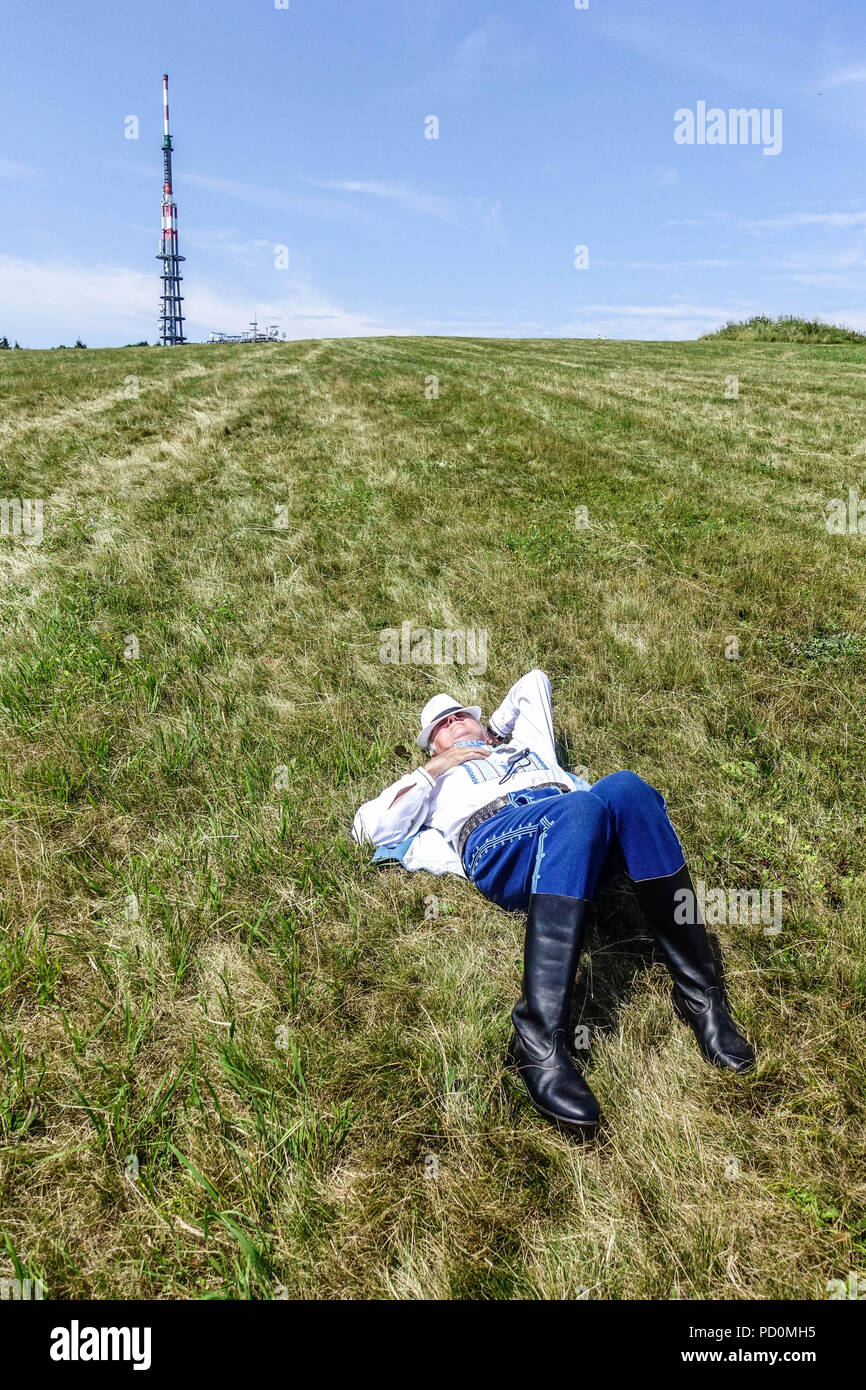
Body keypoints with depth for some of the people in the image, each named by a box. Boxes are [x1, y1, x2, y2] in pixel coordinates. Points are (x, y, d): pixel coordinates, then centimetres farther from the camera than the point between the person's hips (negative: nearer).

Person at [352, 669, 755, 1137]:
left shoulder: (527, 745, 43)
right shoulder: (433, 781, 35)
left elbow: (535, 680, 56)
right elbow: (370, 826, 18)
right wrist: (435, 769, 16)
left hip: (588, 851, 3)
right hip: (495, 839, -3)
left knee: (626, 788, -32)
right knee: (580, 806, -37)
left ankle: (698, 989, -30)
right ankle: (538, 1035, -45)